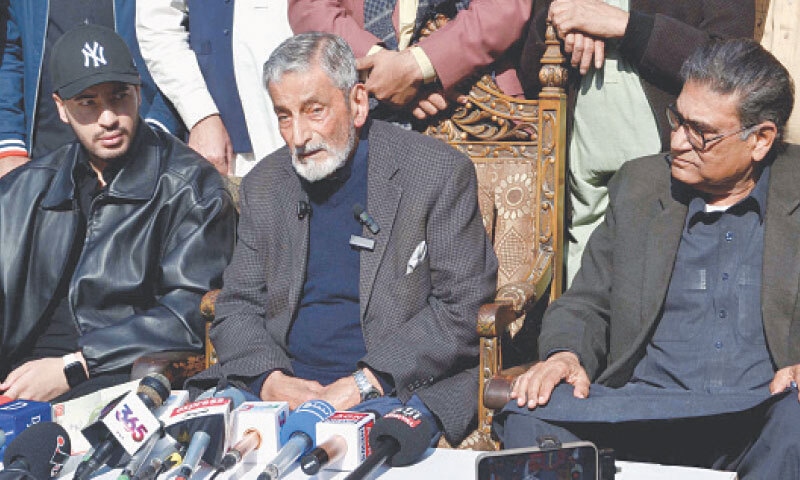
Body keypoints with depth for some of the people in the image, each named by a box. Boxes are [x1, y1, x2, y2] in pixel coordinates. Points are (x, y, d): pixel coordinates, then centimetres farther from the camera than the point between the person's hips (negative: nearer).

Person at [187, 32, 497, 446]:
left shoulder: (439, 173, -3)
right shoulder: (264, 185, 13)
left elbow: (464, 308, -7)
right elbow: (237, 307, 14)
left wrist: (360, 385, -15)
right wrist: (269, 379, -9)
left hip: (398, 390, -4)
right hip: (282, 384, 5)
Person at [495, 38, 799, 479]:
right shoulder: (638, 186, 15)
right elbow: (585, 303, 18)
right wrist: (565, 355, -4)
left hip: (763, 412, -1)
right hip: (644, 405, 1)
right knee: (528, 415, -27)